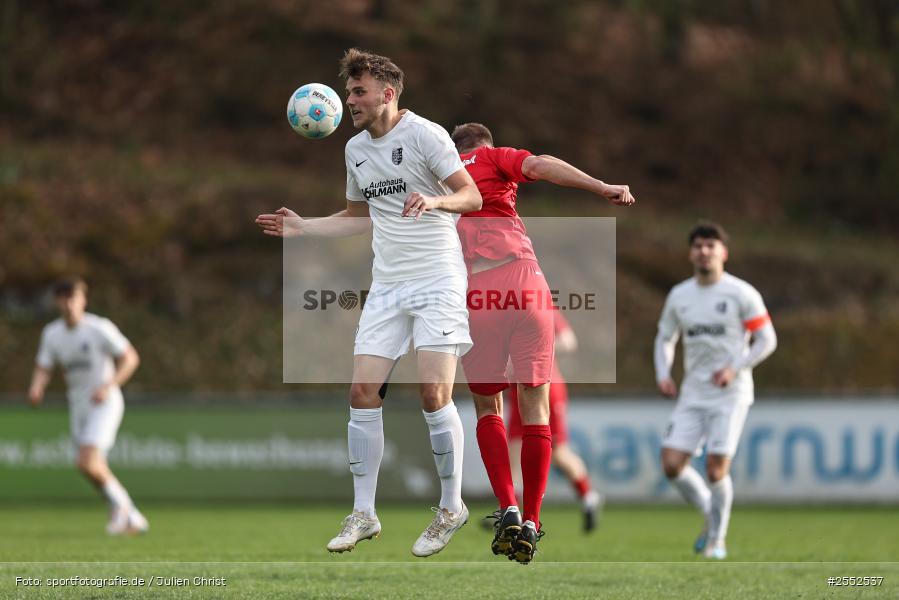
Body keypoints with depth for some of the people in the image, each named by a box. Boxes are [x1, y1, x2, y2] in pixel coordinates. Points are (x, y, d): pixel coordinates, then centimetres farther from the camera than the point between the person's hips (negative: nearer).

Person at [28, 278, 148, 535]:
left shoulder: (100, 328, -12)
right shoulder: (51, 333, 4)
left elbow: (131, 358, -9)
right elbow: (43, 369, 6)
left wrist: (108, 386, -21)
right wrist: (36, 388, -17)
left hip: (104, 405, -6)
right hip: (78, 406, 6)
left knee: (87, 463, -20)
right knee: (97, 470, 8)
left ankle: (119, 503, 3)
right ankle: (132, 517, 22)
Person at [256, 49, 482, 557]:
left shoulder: (424, 135, -8)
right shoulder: (356, 149, 14)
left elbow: (473, 196, -10)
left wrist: (435, 199, -30)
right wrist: (303, 227, 17)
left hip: (437, 280, -7)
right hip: (387, 285, 7)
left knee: (435, 392, -14)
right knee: (363, 390, -3)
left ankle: (452, 509, 1)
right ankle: (364, 514, 4)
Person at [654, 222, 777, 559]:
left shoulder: (742, 294, -6)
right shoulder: (679, 296, 8)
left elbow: (767, 340, -4)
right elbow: (665, 338, 19)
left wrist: (736, 368, -17)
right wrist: (663, 374, 1)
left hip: (730, 395, -4)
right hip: (692, 395, 5)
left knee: (716, 469, -11)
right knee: (672, 465, -7)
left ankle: (716, 539, 10)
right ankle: (710, 516, 19)